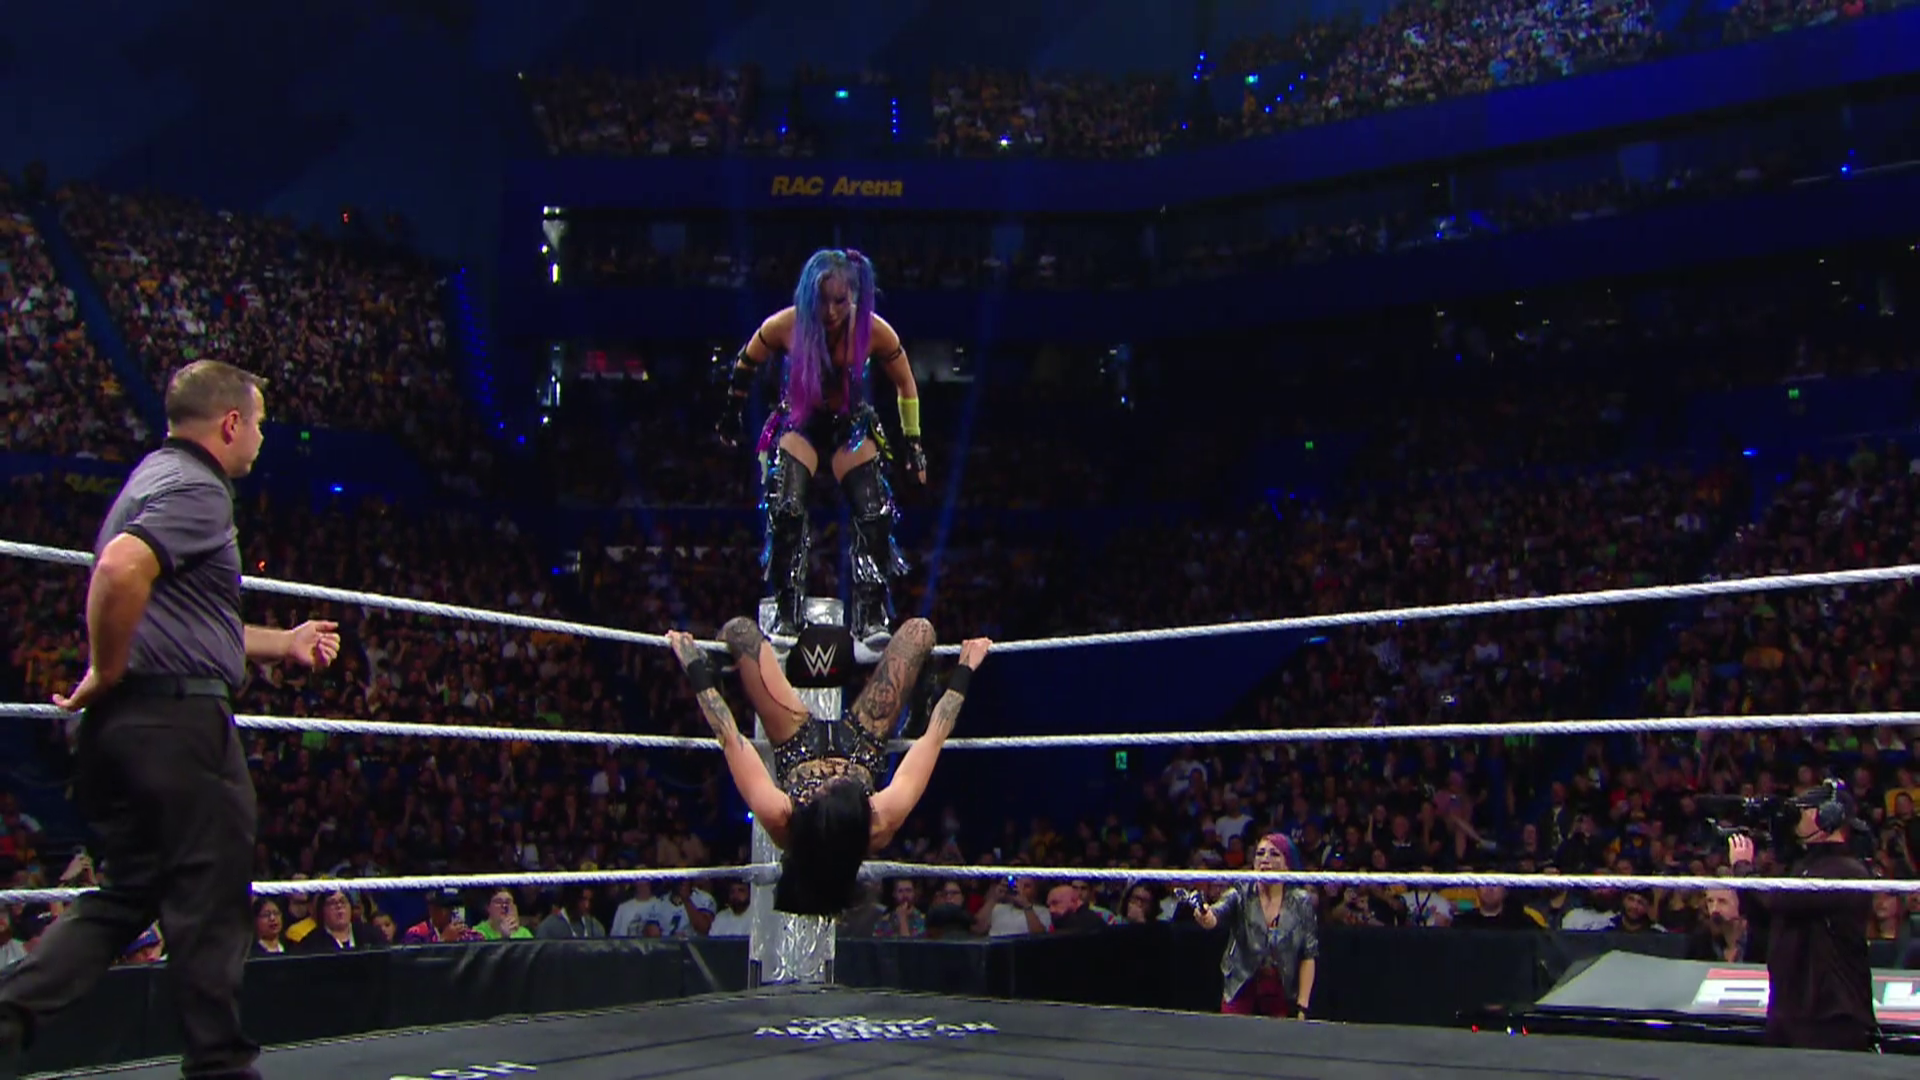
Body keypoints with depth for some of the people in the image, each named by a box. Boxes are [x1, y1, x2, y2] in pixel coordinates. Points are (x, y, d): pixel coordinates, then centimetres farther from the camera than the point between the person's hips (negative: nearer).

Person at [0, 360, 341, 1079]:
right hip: (180, 721, -10)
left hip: (125, 724, 10)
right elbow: (119, 568, -31)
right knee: (210, 905, 2)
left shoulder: (156, 477, 21)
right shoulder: (195, 489, -12)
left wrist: (283, 643, 31)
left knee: (124, 896, 16)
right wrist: (106, 674, -18)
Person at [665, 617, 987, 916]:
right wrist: (963, 673, -19)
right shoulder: (884, 822, -43)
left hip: (800, 748, 0)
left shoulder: (779, 819, -44)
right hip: (860, 746, 0)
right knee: (919, 630, -2)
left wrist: (698, 672, -21)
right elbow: (932, 741, -31)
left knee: (741, 630, -4)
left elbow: (732, 740, -32)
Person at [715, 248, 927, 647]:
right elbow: (746, 364, -1)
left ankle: (871, 619, -2)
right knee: (786, 513, -17)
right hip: (799, 423, 0)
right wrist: (732, 414, 9)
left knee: (874, 517, -12)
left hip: (852, 426, 1)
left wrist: (913, 441, -3)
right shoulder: (785, 326, -21)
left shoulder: (874, 330, -22)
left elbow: (905, 384, -5)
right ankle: (787, 616, -6)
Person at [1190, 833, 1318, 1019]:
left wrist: (1302, 1005, -7)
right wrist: (1204, 915, -48)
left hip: (1282, 997, 0)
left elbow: (1309, 956, -1)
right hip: (1241, 994, 0)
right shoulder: (1241, 895, -5)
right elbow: (1215, 916, -24)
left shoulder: (1301, 902, -2)